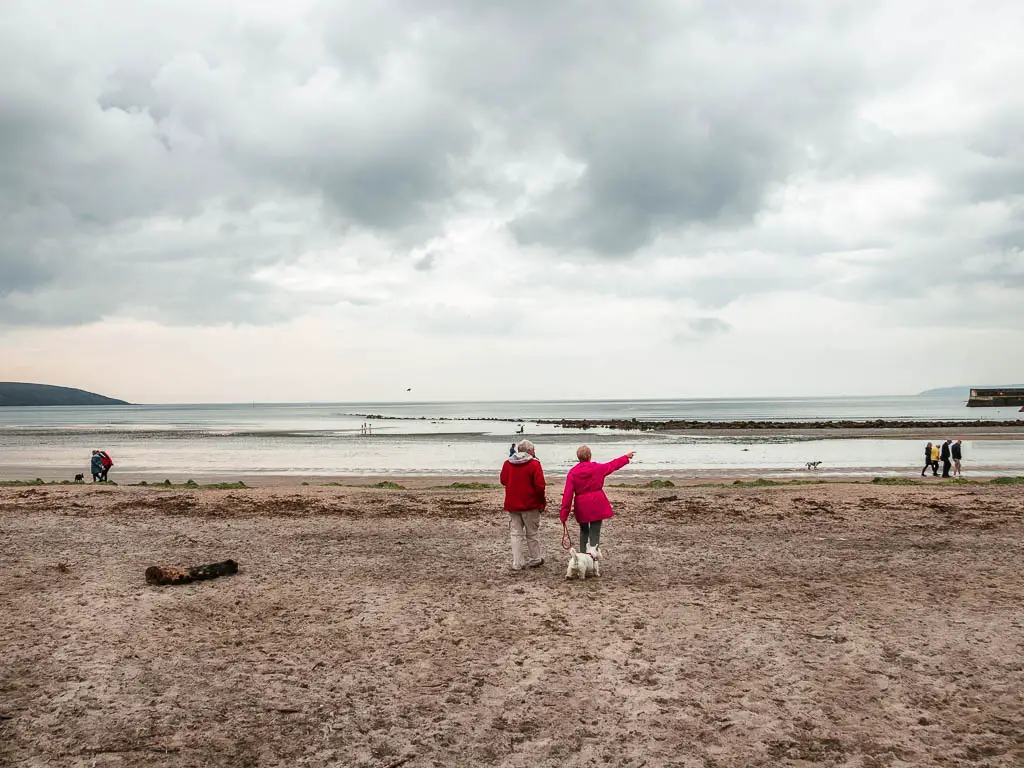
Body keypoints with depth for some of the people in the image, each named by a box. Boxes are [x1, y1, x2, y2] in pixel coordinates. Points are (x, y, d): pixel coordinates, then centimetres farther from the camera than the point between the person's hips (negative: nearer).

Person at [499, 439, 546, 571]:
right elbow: (539, 486, -14)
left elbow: (503, 481, 14)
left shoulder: (507, 464, 3)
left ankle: (517, 563, 5)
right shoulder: (534, 464, -11)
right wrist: (542, 501, -2)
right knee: (532, 533, 11)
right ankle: (535, 559, 22)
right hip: (530, 505, -3)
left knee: (516, 534, 7)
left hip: (512, 504, 3)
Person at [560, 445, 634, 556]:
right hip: (597, 506, -2)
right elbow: (613, 465, 14)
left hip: (581, 507, 2)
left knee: (584, 531, 20)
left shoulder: (573, 472, -4)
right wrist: (626, 457, 33)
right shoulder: (598, 468, -3)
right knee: (595, 533, -1)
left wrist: (564, 514, -3)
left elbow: (568, 494, -6)